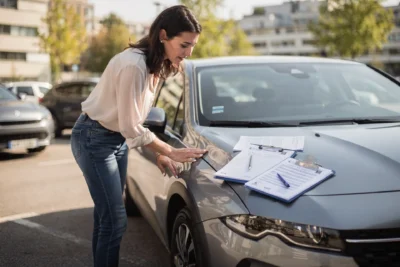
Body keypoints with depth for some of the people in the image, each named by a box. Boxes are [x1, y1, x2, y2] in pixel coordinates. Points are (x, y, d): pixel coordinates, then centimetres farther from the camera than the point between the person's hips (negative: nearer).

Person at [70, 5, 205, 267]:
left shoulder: (156, 65, 0)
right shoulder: (134, 65, -29)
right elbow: (130, 128, -24)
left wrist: (159, 153, 3)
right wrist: (171, 151, -15)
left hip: (117, 139, 9)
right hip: (94, 139, -9)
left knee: (107, 215, 15)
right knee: (115, 220, -9)